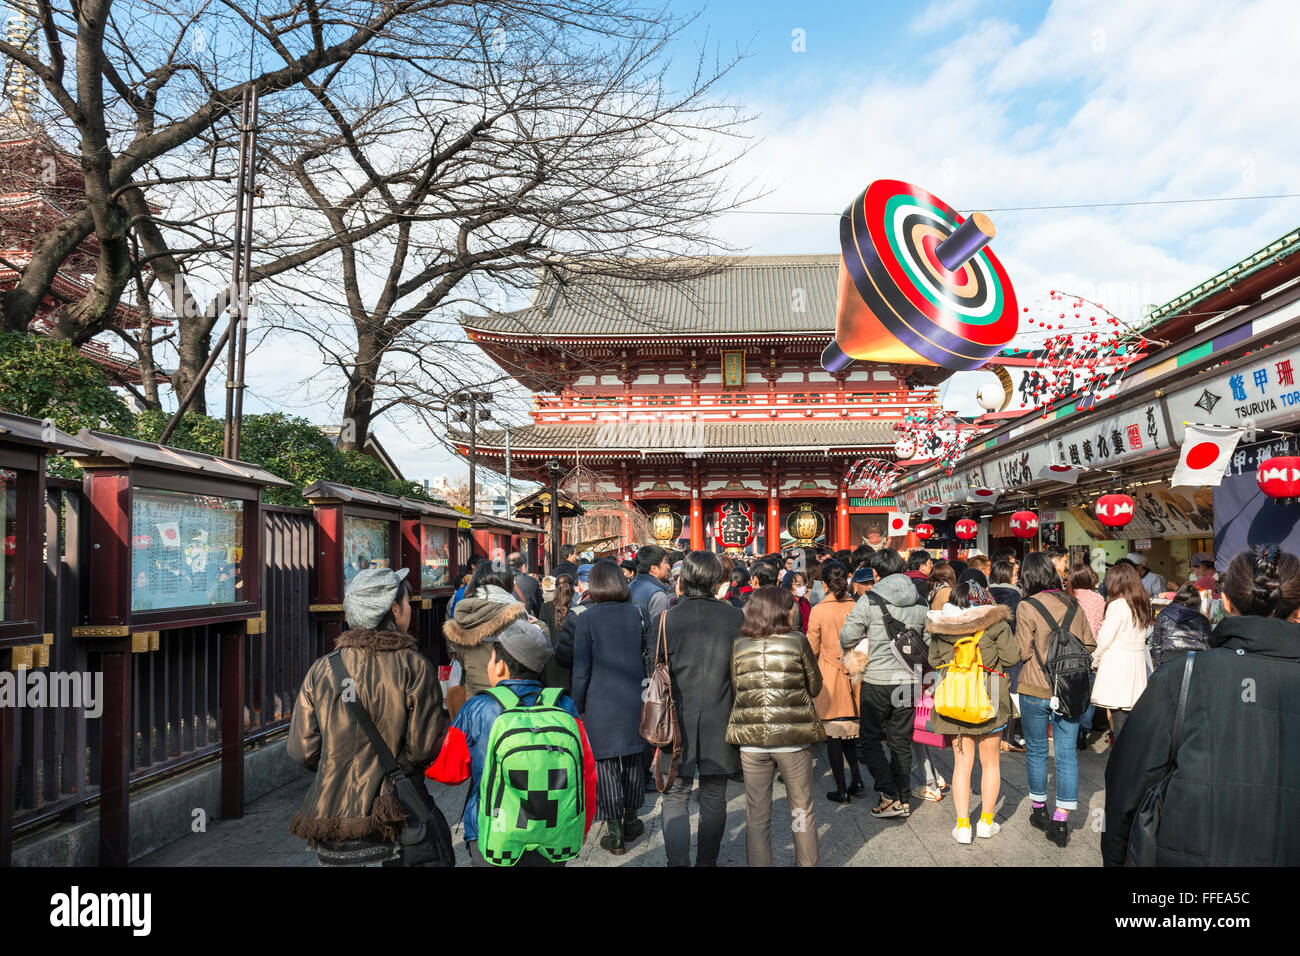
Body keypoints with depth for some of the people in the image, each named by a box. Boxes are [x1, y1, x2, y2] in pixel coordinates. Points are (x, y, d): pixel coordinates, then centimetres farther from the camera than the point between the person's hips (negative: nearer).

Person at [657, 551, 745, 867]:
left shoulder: (665, 621, -8)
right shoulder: (736, 618, -6)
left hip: (679, 722, -1)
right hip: (720, 722, 1)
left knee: (675, 798, 9)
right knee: (714, 798, 14)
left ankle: (678, 861, 2)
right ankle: (707, 861, 25)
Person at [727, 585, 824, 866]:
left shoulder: (738, 646, -1)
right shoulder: (797, 642, -6)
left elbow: (734, 689, 8)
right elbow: (815, 687, 3)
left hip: (750, 740, 2)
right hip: (794, 737, -1)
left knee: (757, 815, 12)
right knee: (802, 810, 16)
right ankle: (807, 863, 26)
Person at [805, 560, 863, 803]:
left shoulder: (818, 611, -11)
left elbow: (812, 648, -4)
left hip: (829, 678, -3)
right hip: (853, 675, 3)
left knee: (832, 734, 4)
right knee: (849, 730, 20)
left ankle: (841, 790, 8)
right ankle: (856, 777, 14)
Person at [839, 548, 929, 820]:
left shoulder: (870, 600, -12)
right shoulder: (920, 602, 4)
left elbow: (846, 638, -10)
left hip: (877, 681, -5)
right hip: (908, 680, 5)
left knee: (870, 739, 8)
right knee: (901, 741, 15)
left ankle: (890, 796, 0)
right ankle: (904, 799, 21)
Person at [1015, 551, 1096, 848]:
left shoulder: (1027, 607, -12)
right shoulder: (1073, 604, 2)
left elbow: (1022, 652, -12)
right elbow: (1090, 644, 9)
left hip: (1036, 690, -3)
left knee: (1036, 750, 13)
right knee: (1067, 754, 6)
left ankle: (1039, 810, 26)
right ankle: (1061, 821, 6)